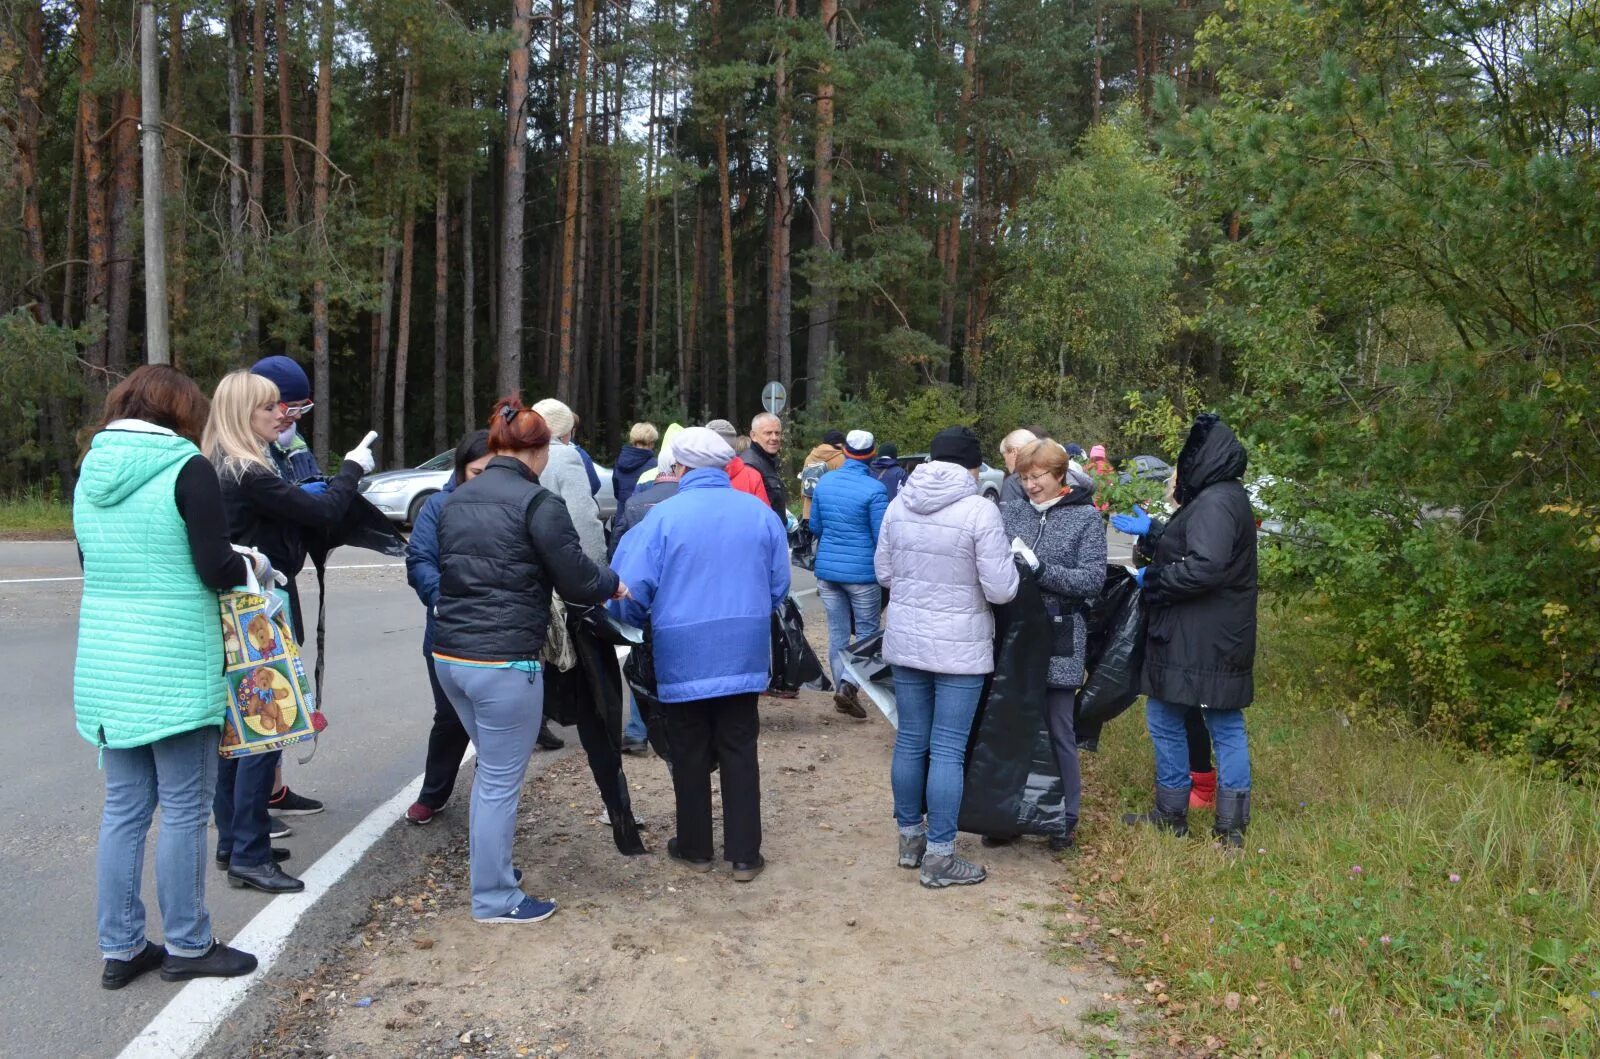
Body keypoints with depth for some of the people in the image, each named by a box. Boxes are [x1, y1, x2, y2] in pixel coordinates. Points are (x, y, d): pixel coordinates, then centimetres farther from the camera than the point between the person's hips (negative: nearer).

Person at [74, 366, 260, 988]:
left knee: (124, 807, 13)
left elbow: (94, 563, 19)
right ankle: (186, 946, 14)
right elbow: (216, 568, -14)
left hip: (106, 664, 7)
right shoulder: (187, 470, -11)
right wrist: (257, 566, 5)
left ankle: (119, 948, 20)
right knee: (184, 808, 4)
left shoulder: (92, 471, 9)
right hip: (174, 666, -7)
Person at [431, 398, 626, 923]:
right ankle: (495, 898, 14)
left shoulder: (457, 500, 11)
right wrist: (613, 585, 11)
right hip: (504, 661, -8)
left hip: (449, 654, 8)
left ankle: (487, 867, 35)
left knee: (490, 768, 24)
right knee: (501, 780, 4)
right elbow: (576, 579, -8)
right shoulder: (537, 502, -11)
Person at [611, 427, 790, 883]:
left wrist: (639, 620, 9)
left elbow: (633, 590, -13)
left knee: (690, 755, 12)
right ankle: (744, 854, 14)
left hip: (683, 657, -2)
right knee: (739, 752, 11)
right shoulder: (759, 513, -1)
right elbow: (779, 587, 6)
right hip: (744, 654, 3)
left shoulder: (663, 516, -12)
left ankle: (695, 848, 24)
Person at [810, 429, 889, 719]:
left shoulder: (824, 482, 3)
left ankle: (843, 687, 17)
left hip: (827, 568, 5)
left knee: (837, 634, 12)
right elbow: (882, 537, -10)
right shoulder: (874, 489, -14)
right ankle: (849, 684, -11)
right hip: (862, 571, -5)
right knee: (866, 632, 5)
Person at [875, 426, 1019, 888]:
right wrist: (1008, 561, 6)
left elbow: (883, 572, 10)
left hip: (905, 639, 5)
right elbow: (1001, 589, -14)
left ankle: (910, 837, 28)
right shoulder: (980, 510, -15)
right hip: (959, 647, -5)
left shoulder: (899, 504, 1)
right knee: (948, 749, 2)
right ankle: (939, 856, 8)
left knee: (910, 741, 15)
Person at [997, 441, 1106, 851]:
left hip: (1058, 640, -3)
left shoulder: (1086, 518, -2)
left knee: (1057, 730, 4)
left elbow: (1093, 579, -10)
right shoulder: (1010, 512, 6)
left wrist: (1038, 567, -20)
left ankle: (1064, 819, 18)